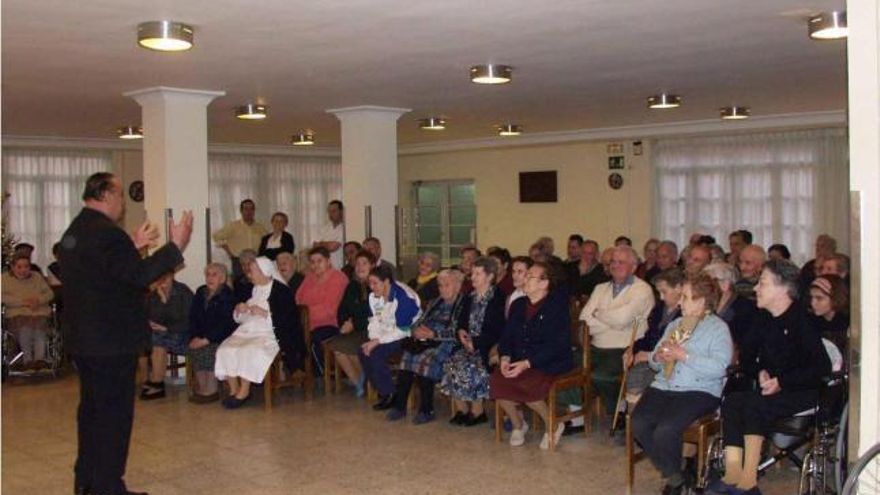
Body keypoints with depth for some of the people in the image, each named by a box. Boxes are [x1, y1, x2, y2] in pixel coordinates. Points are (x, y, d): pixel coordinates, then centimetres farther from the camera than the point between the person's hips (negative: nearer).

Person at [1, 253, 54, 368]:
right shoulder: (5, 278, 10)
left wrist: (39, 300, -8)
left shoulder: (37, 276, 19)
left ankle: (39, 358, -32)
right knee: (24, 327, -35)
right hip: (17, 313, -2)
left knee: (40, 324, -33)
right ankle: (27, 358, -25)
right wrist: (23, 301, -14)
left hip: (39, 311, 2)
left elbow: (50, 293, 14)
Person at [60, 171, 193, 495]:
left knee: (92, 407, 19)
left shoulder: (74, 231, 11)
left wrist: (134, 247, 22)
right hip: (112, 341, -10)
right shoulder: (107, 233, -20)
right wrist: (176, 246, -19)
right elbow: (140, 276, -24)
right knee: (114, 412, 0)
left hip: (83, 338, 10)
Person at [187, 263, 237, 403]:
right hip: (201, 337, 6)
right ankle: (201, 388, -17)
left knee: (209, 350, -30)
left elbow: (225, 324, -16)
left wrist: (206, 339, -22)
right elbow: (193, 318, 10)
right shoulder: (200, 293, 13)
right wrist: (195, 337, -6)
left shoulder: (228, 296, -7)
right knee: (192, 349, -22)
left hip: (222, 338, -5)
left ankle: (211, 390, -23)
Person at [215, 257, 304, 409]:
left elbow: (289, 318, -12)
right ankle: (233, 390, -10)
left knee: (249, 351, -33)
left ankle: (244, 391, -17)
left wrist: (265, 313, -16)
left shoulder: (281, 290, -2)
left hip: (269, 334, -7)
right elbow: (239, 319, 26)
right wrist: (239, 310, 3)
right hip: (247, 332, 7)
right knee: (226, 349, -20)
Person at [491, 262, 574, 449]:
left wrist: (527, 363, -24)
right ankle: (517, 424, 4)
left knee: (524, 384, -32)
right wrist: (505, 357, -10)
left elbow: (558, 346, -17)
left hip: (550, 365, -6)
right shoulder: (518, 304, 13)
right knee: (496, 380, -22)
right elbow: (507, 335, 12)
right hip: (518, 362, 6)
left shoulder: (557, 307, -8)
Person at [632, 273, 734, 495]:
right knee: (638, 424, -20)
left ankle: (674, 474, 3)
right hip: (663, 387, 6)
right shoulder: (675, 324, 22)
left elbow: (719, 368, -15)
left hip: (699, 391, -6)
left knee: (665, 430, -29)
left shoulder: (718, 328, 1)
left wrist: (684, 355, -17)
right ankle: (672, 474, 3)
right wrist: (658, 357, 0)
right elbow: (654, 364, 23)